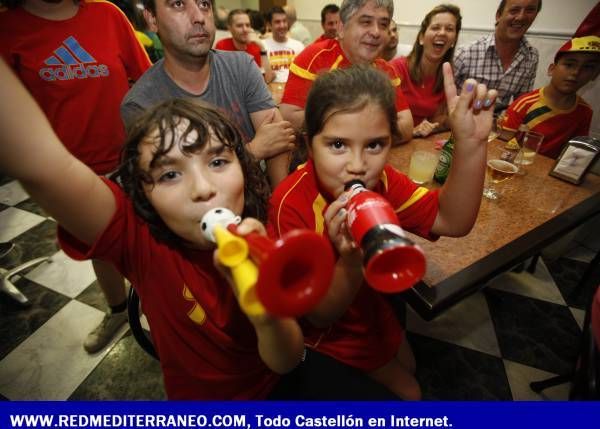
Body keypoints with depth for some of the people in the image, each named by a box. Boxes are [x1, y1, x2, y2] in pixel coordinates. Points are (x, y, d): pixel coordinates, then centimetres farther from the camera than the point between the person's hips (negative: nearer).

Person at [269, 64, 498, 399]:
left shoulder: (380, 179, -16)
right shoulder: (291, 204, -35)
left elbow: (451, 220, -19)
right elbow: (319, 315, -28)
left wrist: (470, 143, -32)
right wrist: (351, 262, -48)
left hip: (371, 309, 6)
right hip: (327, 333, -5)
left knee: (408, 368, 30)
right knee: (407, 391, 15)